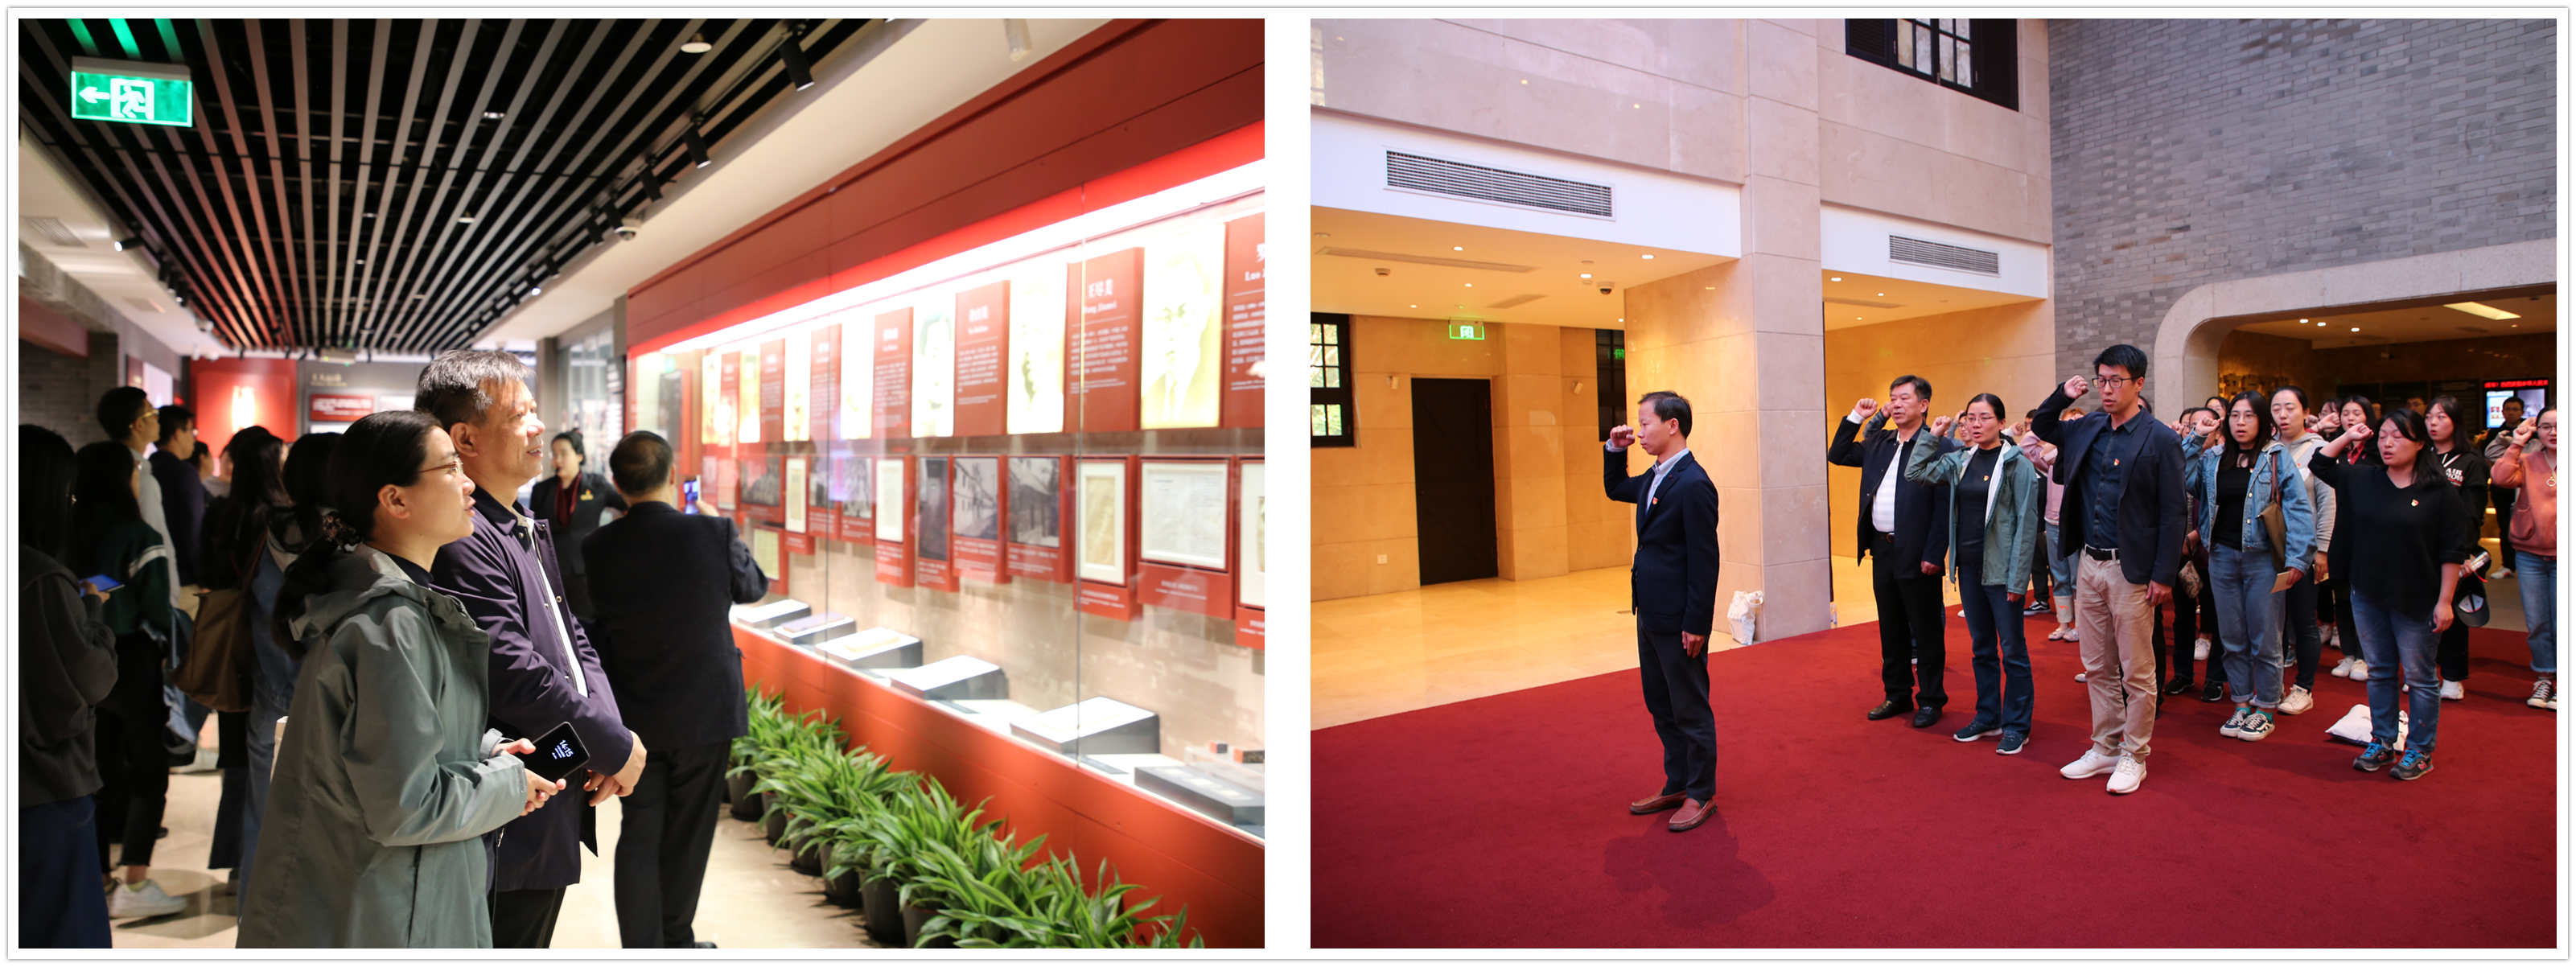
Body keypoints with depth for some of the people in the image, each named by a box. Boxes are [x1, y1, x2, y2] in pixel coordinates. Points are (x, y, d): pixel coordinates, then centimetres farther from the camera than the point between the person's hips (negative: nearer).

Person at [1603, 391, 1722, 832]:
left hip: (1678, 619, -10)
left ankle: (1701, 795, 19)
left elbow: (1705, 560, -20)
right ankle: (1677, 785, 31)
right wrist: (1614, 450, 12)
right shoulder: (1656, 477, 9)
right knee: (1661, 705, 18)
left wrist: (1696, 624, -19)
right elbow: (1615, 489, 29)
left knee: (1690, 709, 5)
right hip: (1651, 614, 10)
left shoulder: (1693, 484, -20)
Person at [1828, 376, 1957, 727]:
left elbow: (1945, 506, -14)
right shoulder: (1878, 442, 11)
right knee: (1891, 629, 15)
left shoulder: (1939, 446, -9)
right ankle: (1897, 695, 27)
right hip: (1882, 551, 7)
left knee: (1925, 631, 5)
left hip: (1917, 555, -7)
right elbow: (1837, 455, 20)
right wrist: (1856, 418, 10)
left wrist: (1933, 554, -18)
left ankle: (1930, 700, 17)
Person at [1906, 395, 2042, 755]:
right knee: (1981, 647, 15)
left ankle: (2016, 726, 13)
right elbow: (1915, 473, 5)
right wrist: (1933, 436, 1)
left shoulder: (2016, 463, -9)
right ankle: (1988, 718, 26)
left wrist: (2017, 578, -15)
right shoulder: (1960, 461, 7)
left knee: (2011, 650, 3)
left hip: (2000, 571, -6)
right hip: (1969, 567, 6)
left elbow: (2027, 522, -11)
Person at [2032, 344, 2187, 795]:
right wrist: (2062, 395, 6)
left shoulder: (2161, 440, -9)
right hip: (2089, 565, 6)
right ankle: (2105, 749, 25)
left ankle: (2133, 758, 17)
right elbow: (2041, 428, 26)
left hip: (2131, 570, -6)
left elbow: (2172, 514, -10)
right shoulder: (2087, 428, 7)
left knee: (2137, 672, 5)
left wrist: (2164, 576, -14)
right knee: (2098, 668, 14)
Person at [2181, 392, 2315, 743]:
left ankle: (2264, 710, 17)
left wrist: (2296, 557, -14)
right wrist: (2196, 439, -4)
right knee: (2232, 638, 12)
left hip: (2262, 557, -3)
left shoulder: (2276, 457, -3)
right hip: (2223, 556, 3)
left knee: (2264, 639, 5)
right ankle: (2242, 704, 23)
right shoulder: (2213, 457, 7)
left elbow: (2298, 506, -8)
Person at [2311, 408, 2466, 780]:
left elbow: (2451, 552, -9)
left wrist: (2444, 601, -11)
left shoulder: (2440, 492, -9)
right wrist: (2347, 437, 6)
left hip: (2416, 600, -4)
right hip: (2368, 596, 4)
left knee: (2419, 678, 6)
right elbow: (2319, 464, 16)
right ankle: (2382, 742, 24)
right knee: (2379, 673, 14)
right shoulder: (2362, 479, 3)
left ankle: (2419, 751, 17)